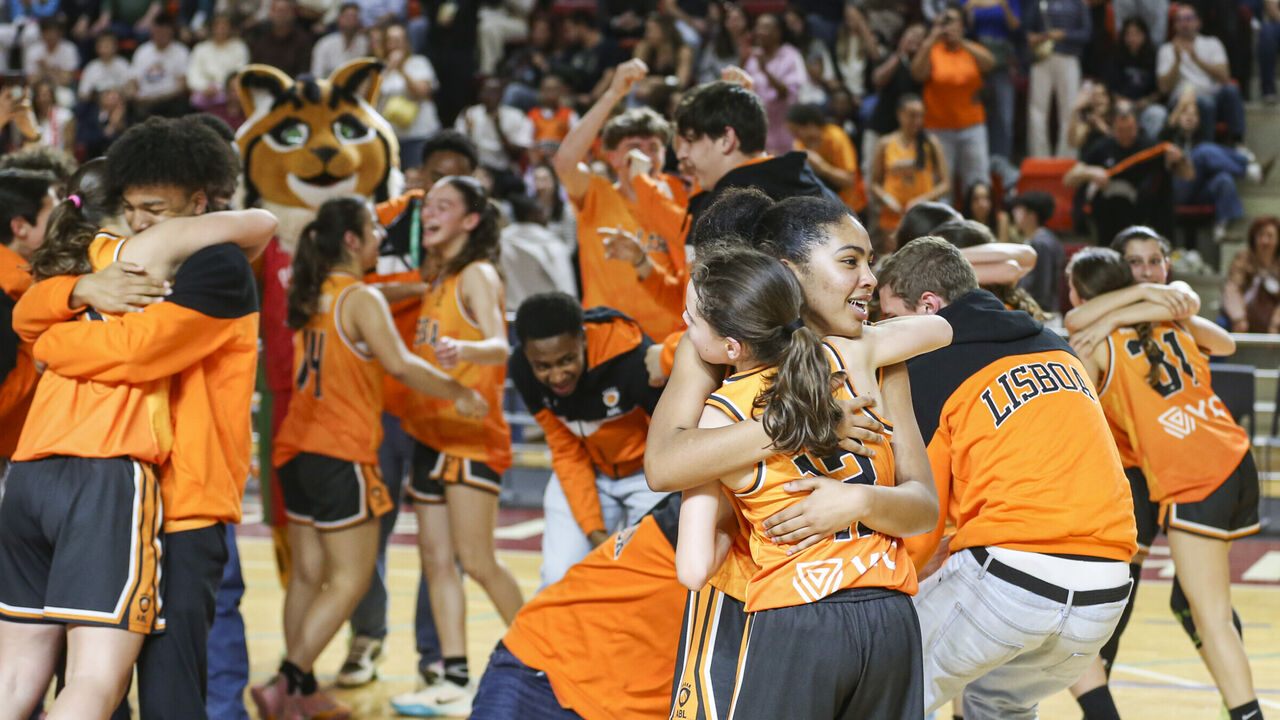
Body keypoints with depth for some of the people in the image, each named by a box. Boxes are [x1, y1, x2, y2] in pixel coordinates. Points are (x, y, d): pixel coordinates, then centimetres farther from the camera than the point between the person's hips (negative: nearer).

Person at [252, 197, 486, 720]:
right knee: (350, 578, -5)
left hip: (297, 451, 8)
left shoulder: (312, 296, 12)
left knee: (307, 574, 12)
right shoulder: (363, 300, -11)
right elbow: (400, 365, -23)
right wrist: (458, 393, -13)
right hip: (340, 455, -8)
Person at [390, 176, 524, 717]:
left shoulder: (477, 274, -11)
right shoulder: (436, 276, 15)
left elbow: (500, 346, -28)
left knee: (476, 560, -9)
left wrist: (461, 349, -46)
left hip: (472, 434, -8)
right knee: (436, 557, 4)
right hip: (430, 430, 9)